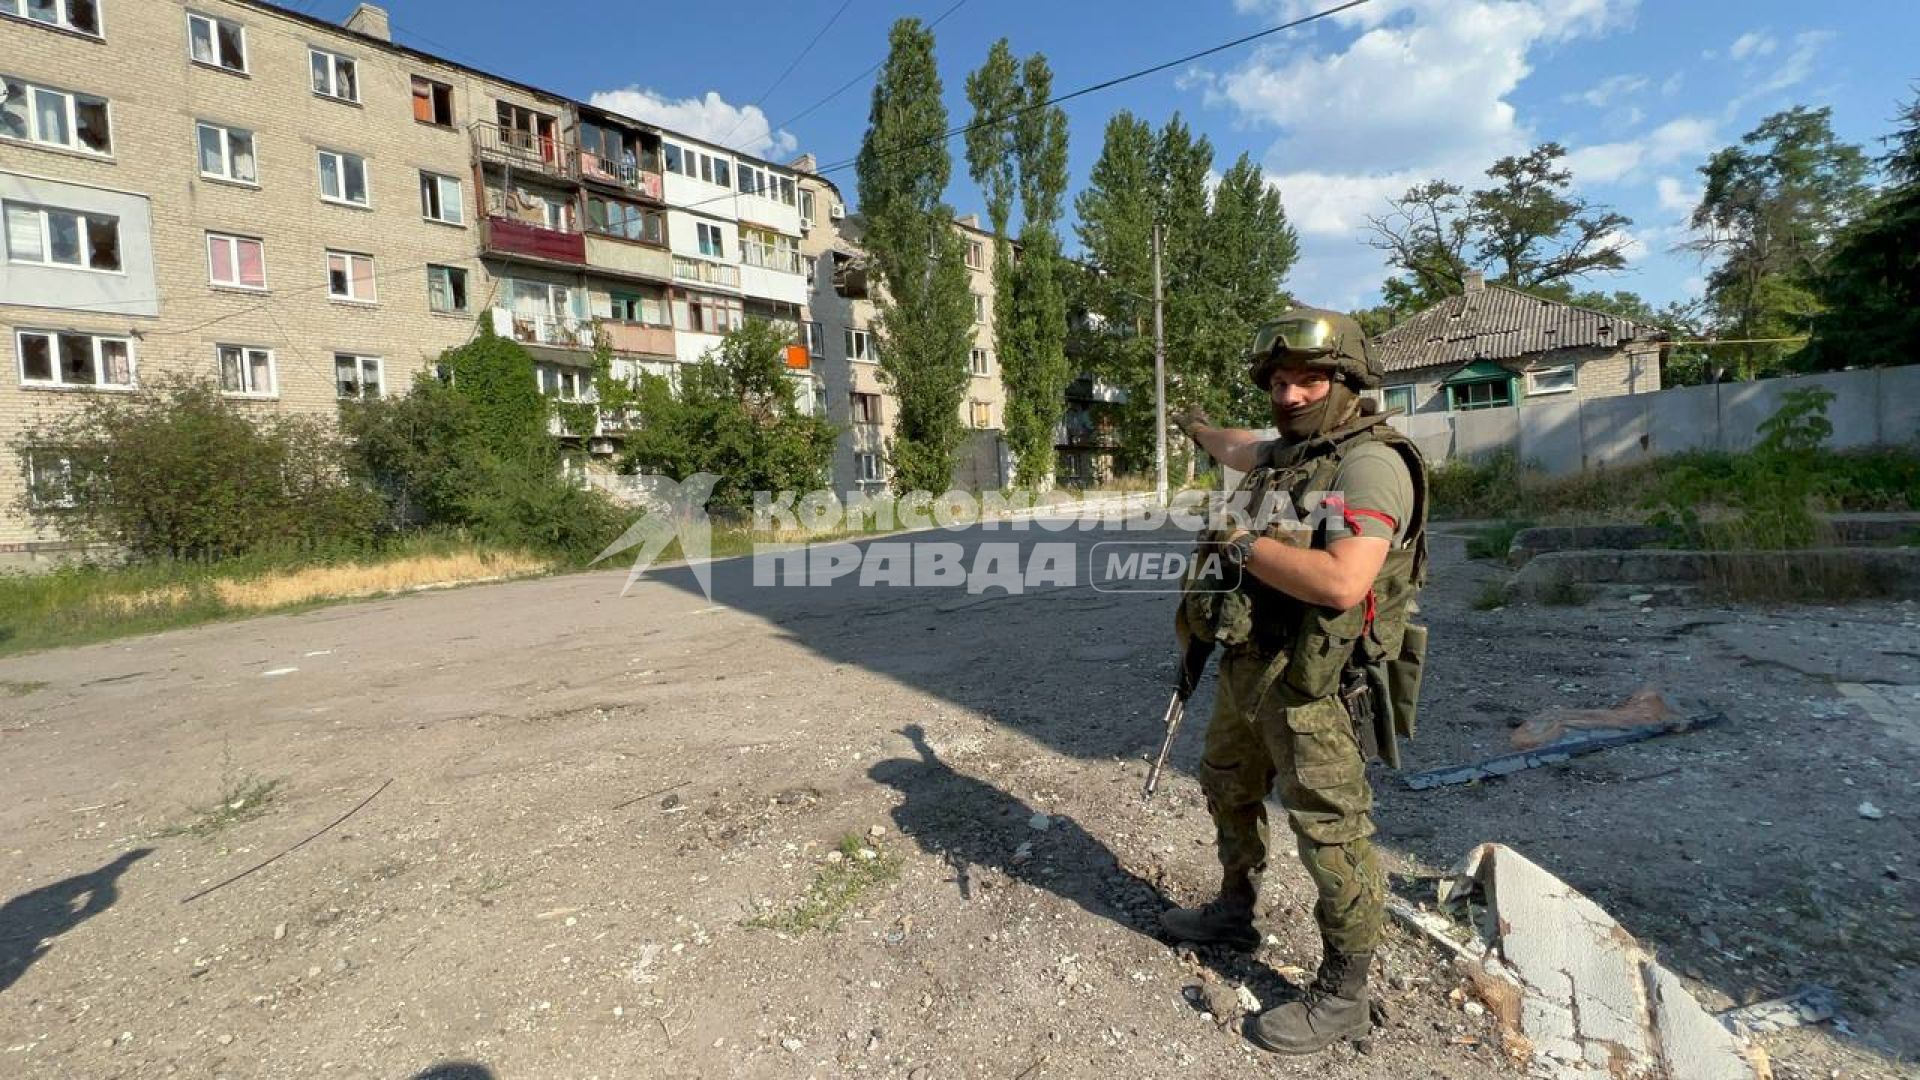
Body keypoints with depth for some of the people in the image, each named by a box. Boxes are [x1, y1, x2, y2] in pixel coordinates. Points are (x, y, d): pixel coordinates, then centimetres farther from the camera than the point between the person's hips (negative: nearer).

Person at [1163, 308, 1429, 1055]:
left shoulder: (1370, 464, -19)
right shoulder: (1290, 452, 8)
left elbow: (1341, 581, -32)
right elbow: (1241, 452, 34)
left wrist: (1243, 546, -19)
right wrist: (1201, 429, 53)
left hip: (1312, 683, -10)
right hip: (1246, 665, 10)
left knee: (1331, 835, 3)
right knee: (1229, 790, 24)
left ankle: (1342, 997, 22)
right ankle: (1234, 914, 46)